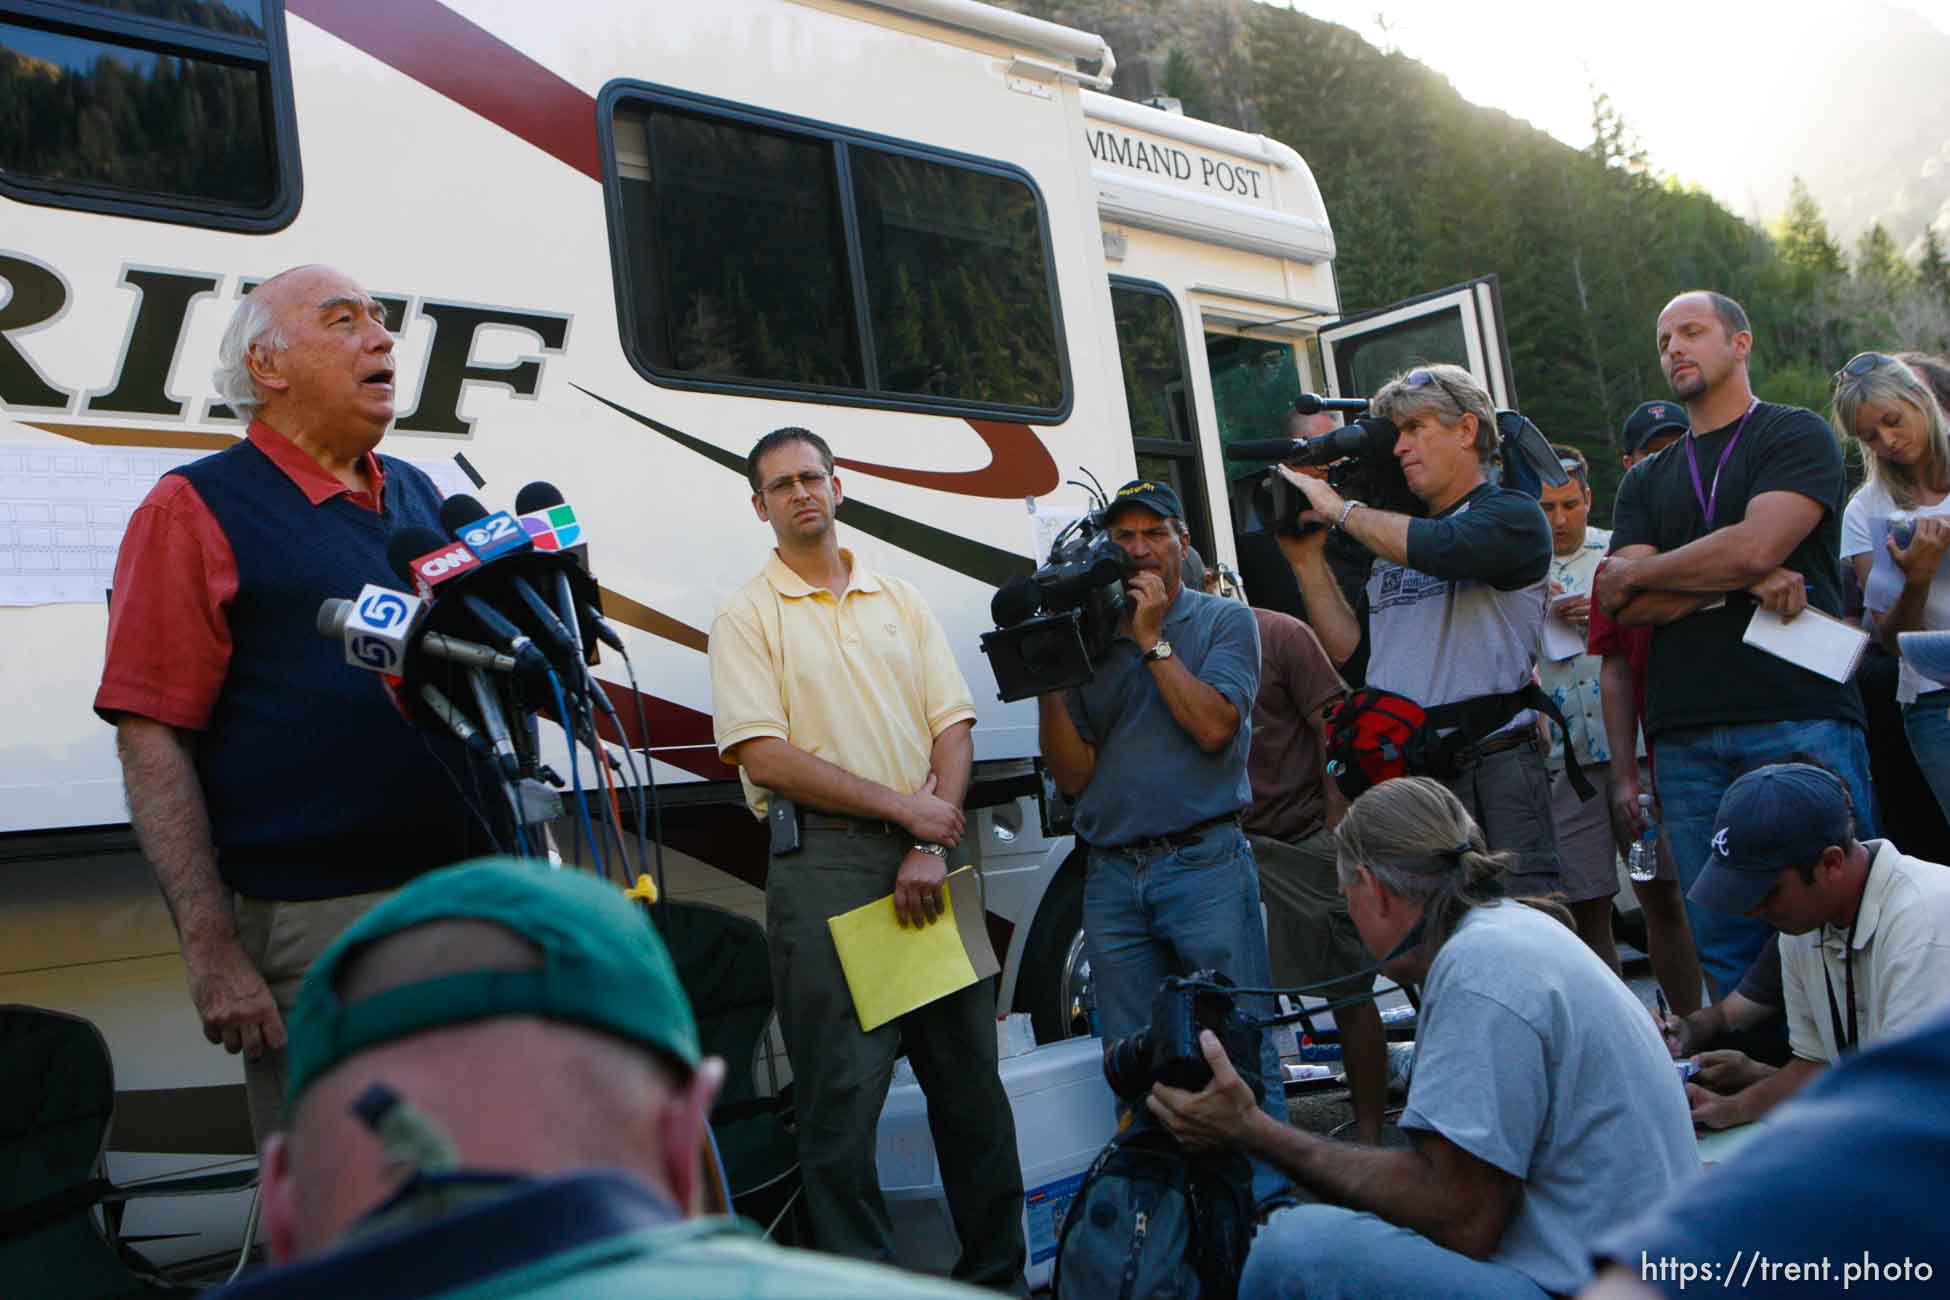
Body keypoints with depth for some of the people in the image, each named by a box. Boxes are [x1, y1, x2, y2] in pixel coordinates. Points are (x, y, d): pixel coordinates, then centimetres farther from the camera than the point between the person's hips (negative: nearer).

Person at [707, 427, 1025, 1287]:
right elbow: (763, 756, -8)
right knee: (843, 1093, -2)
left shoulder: (900, 600, 15)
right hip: (825, 862, -4)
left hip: (927, 858, 4)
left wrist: (932, 850, -6)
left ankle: (997, 1270, 23)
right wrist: (903, 807, -11)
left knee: (970, 1077, 10)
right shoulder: (748, 617, 2)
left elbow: (953, 727, 8)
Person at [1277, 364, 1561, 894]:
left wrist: (1338, 508, -8)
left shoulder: (1512, 515, 1)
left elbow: (1441, 548, -21)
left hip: (1493, 774, -6)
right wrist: (1308, 559, 10)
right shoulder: (1390, 537, 21)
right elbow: (1349, 649, 18)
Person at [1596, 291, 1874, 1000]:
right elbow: (1625, 609, 7)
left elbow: (1755, 545, -11)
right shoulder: (1646, 480, 22)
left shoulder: (1798, 436, 8)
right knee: (1722, 943, 3)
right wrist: (1743, 580, -7)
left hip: (1799, 715, -4)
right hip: (1686, 735, 4)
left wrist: (1636, 574, 3)